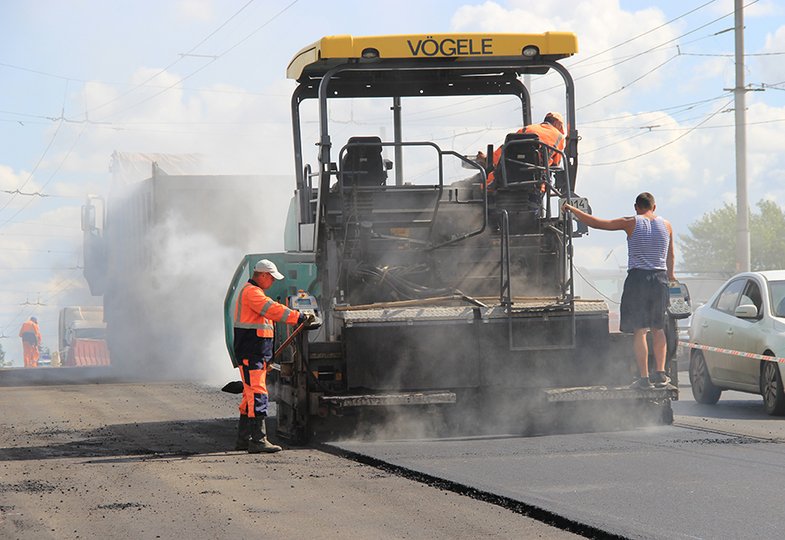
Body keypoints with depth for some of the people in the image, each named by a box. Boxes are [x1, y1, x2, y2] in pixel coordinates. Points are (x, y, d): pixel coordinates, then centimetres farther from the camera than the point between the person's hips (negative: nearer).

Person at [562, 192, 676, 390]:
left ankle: (644, 377, -6)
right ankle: (660, 373, 9)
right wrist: (670, 275, 37)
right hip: (660, 278, 4)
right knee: (658, 329, 15)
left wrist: (572, 209, 9)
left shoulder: (631, 224, -3)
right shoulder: (666, 225, 7)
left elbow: (596, 223, -3)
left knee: (639, 330, -2)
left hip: (637, 277, -4)